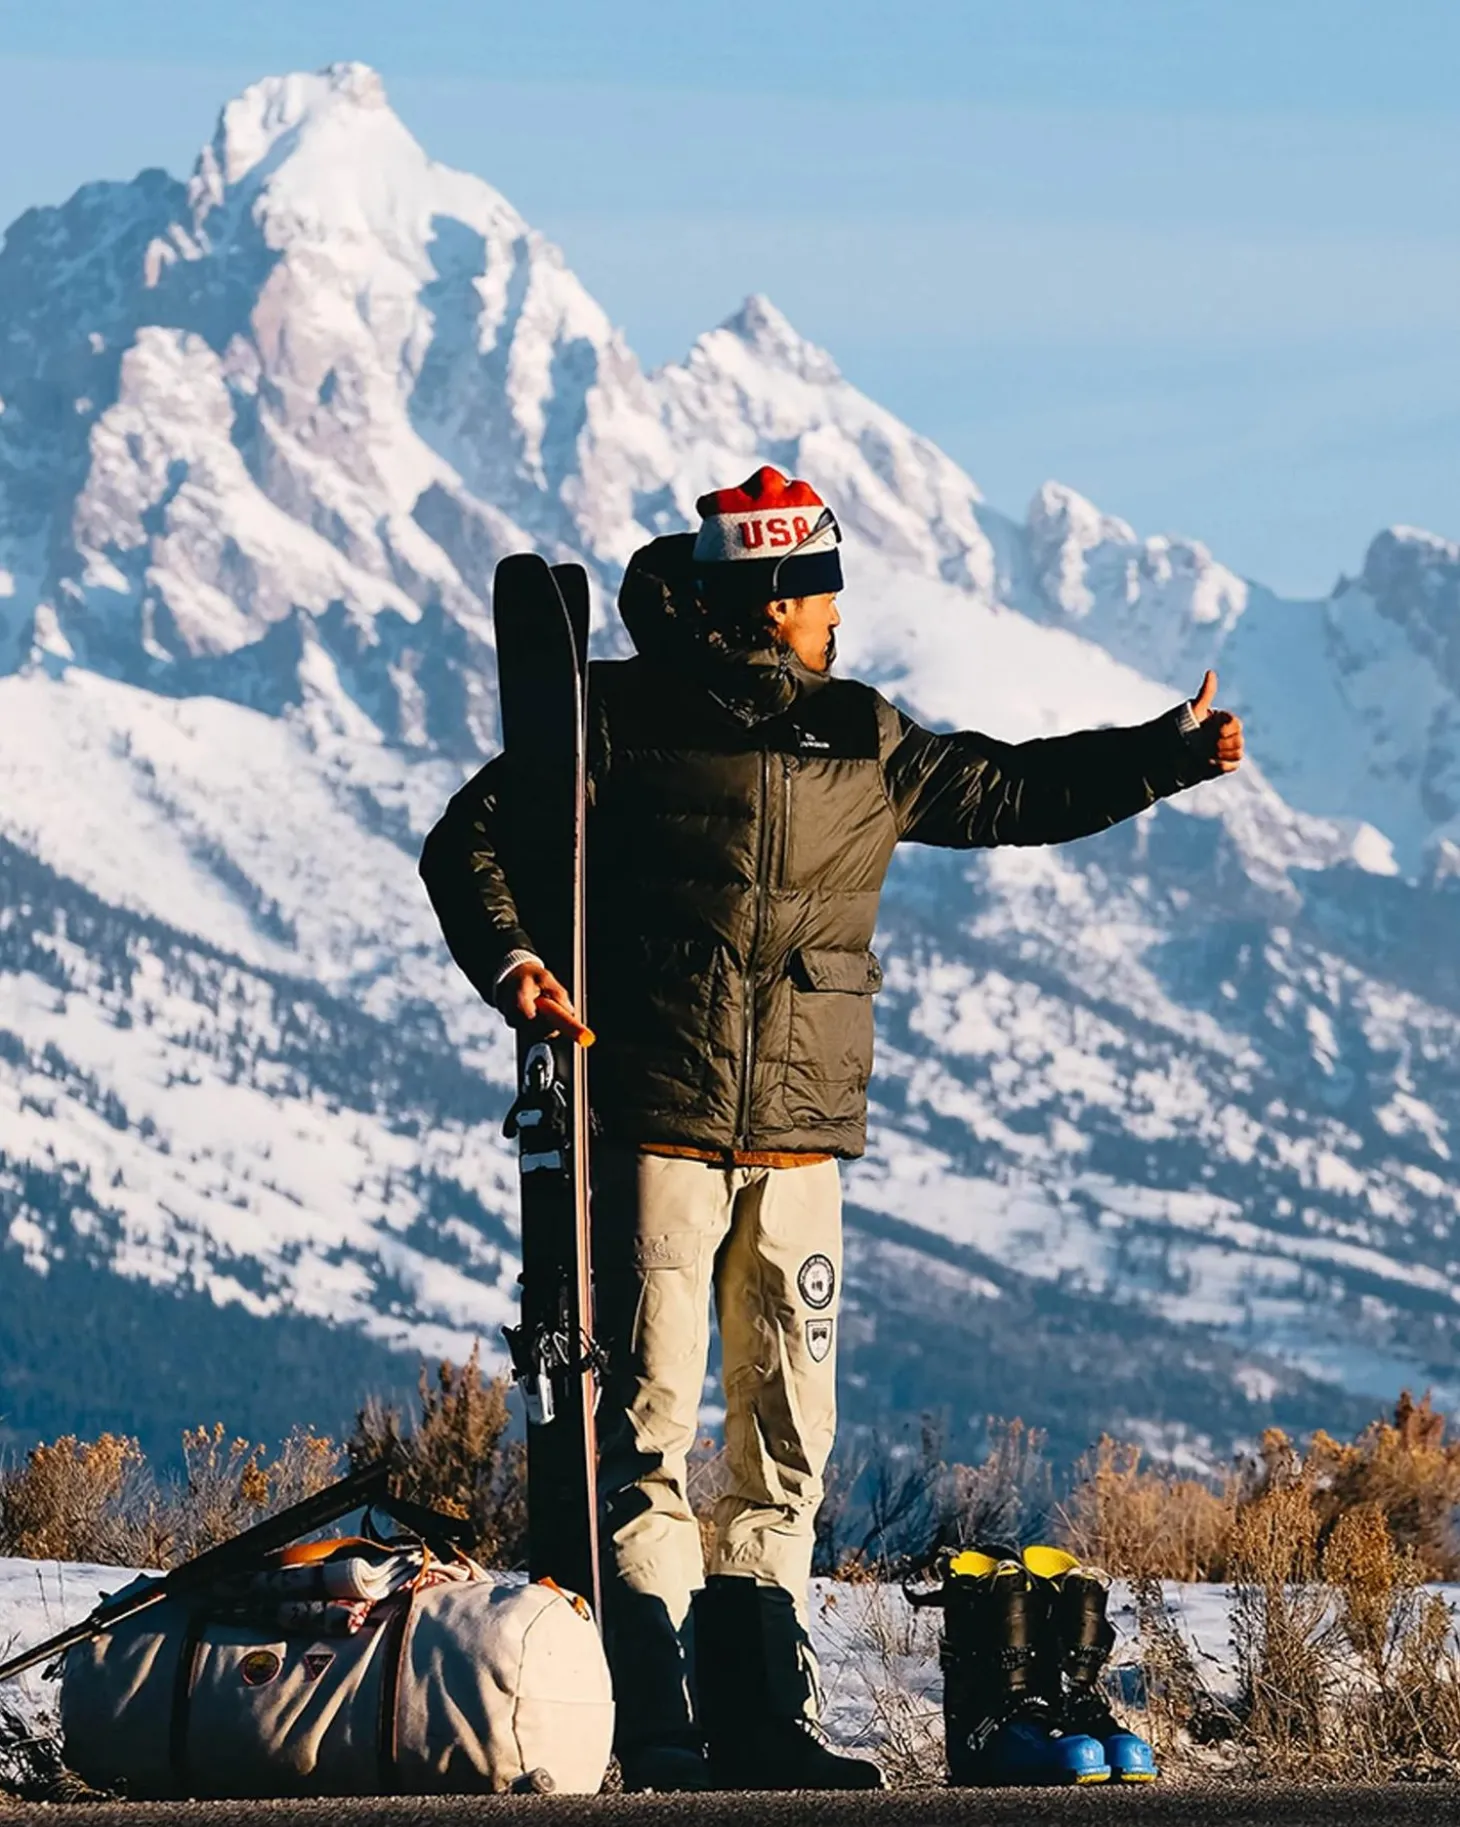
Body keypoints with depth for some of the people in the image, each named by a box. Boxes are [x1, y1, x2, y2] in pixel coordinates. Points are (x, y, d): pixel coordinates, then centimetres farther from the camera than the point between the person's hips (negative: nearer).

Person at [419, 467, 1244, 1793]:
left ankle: (760, 1713, 14)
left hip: (798, 1140, 6)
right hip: (653, 1126, -6)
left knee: (788, 1433, 7)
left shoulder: (865, 747, 14)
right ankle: (662, 1725, -9)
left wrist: (1166, 756, 15)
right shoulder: (623, 720, -1)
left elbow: (1010, 793, 24)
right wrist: (506, 959, -19)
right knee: (648, 1422, -8)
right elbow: (474, 837, -2)